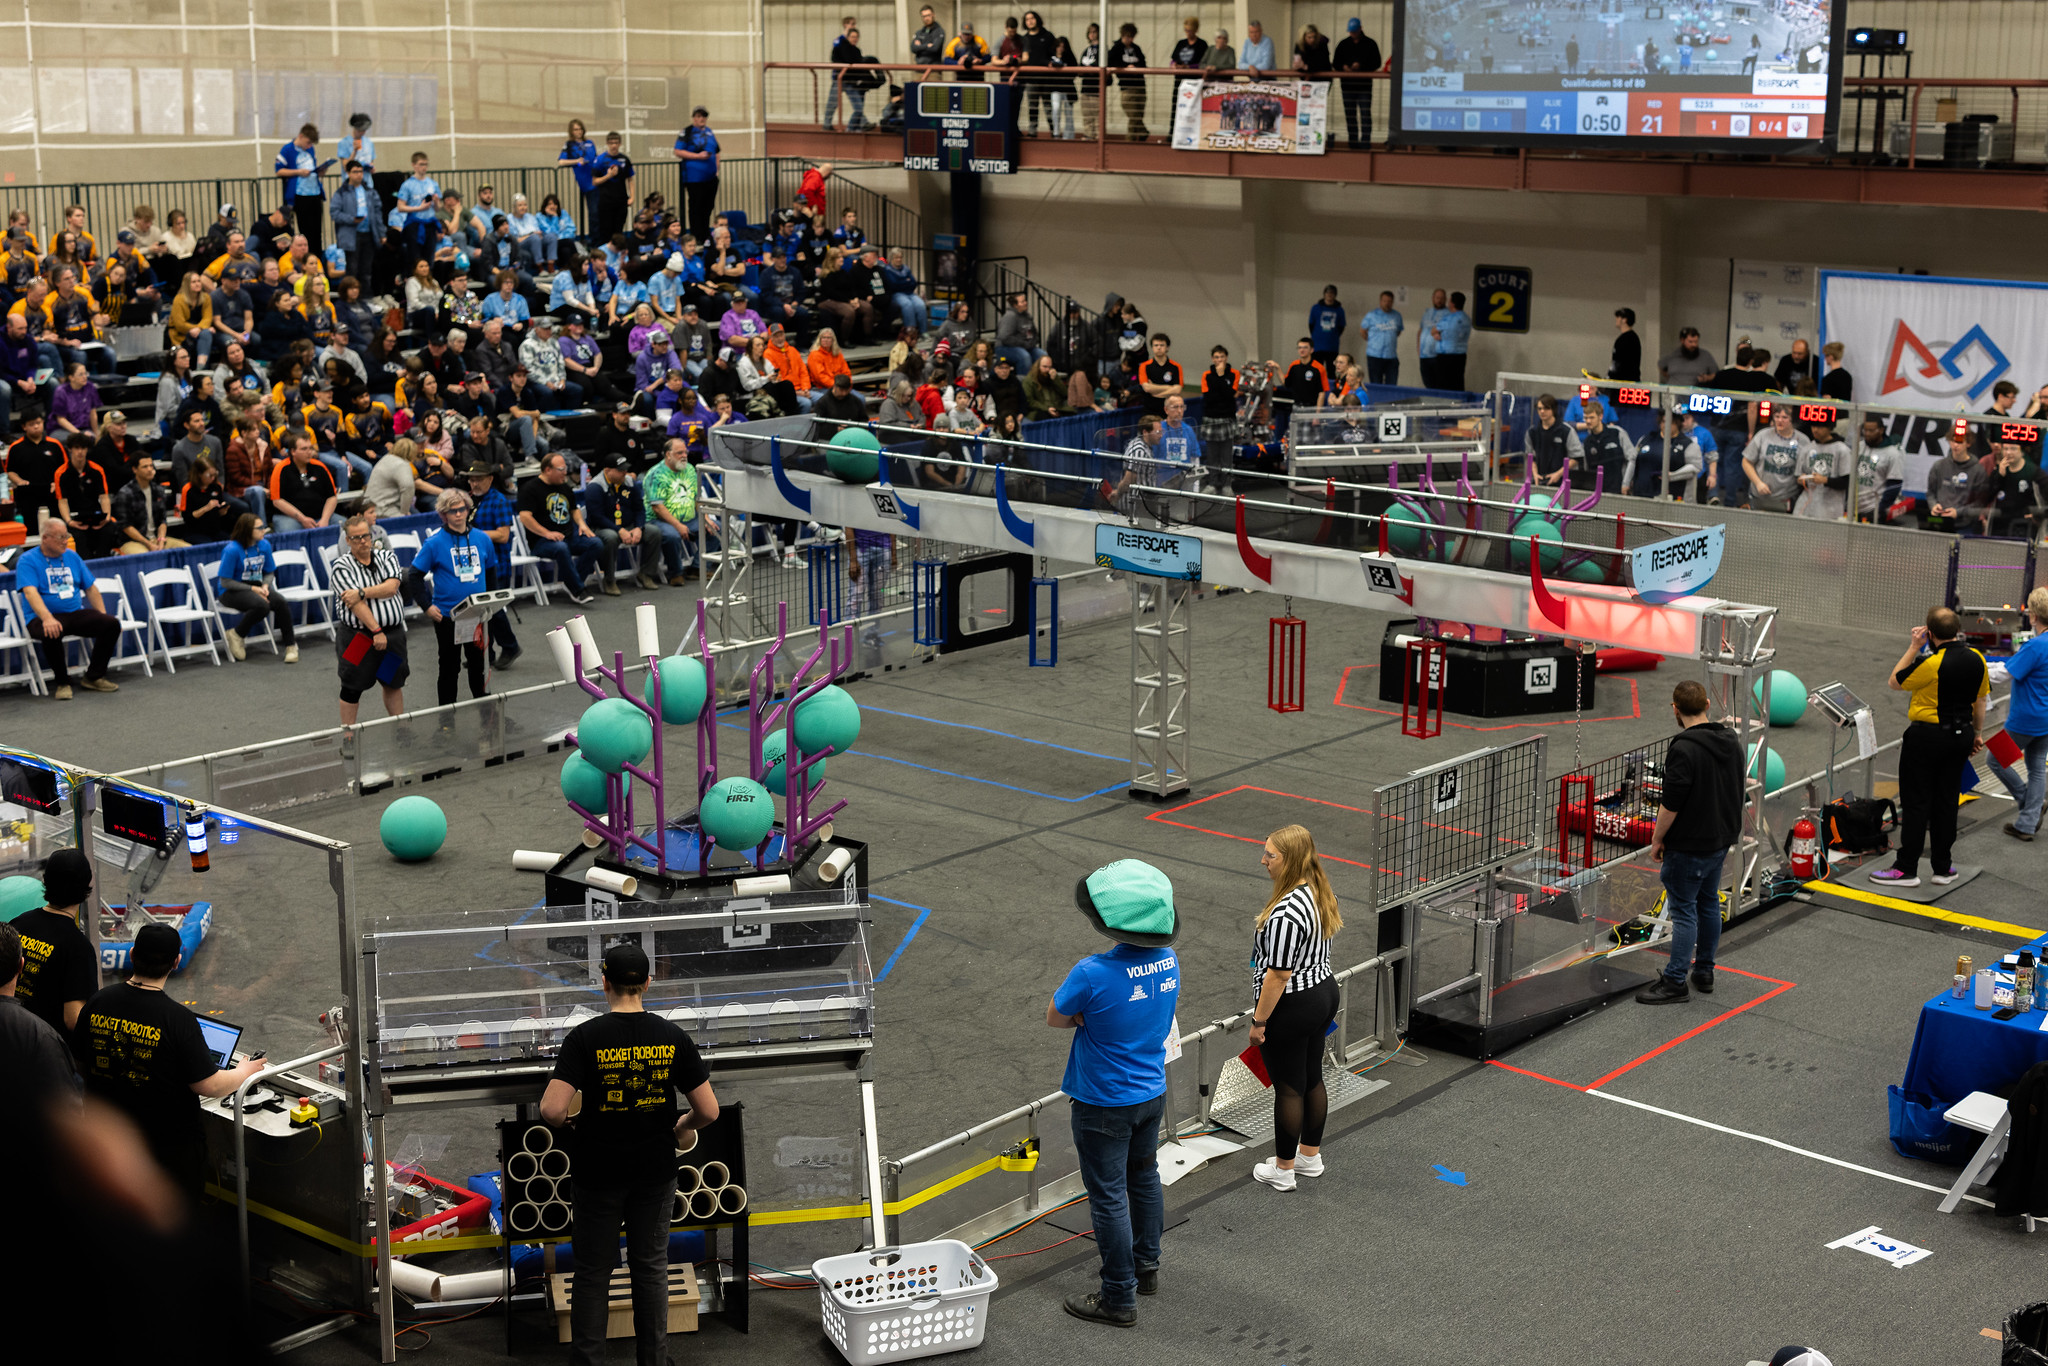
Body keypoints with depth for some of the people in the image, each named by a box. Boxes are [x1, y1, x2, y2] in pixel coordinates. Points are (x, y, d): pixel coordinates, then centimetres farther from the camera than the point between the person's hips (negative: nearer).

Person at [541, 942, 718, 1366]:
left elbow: (552, 1110, -23)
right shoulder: (672, 1036, -7)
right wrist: (684, 1127, 13)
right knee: (651, 1268, 15)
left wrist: (569, 1119, 0)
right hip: (655, 1172, 2)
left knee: (593, 1274, 10)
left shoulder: (585, 1037, -15)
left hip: (599, 1172, -2)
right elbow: (709, 1110, -8)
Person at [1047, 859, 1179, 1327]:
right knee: (1144, 1179, 24)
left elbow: (1055, 1017, -13)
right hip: (1151, 1093, 7)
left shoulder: (1094, 973, -30)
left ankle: (1119, 1298, 17)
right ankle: (1146, 1267, 41)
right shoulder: (1168, 961, -8)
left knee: (1108, 1197, 6)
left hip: (1105, 1104, -7)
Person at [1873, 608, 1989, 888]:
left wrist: (1913, 648, -6)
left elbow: (1893, 683, -9)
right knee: (1947, 800, 12)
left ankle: (1907, 869, 2)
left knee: (1916, 802, 0)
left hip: (1927, 736, -6)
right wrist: (1978, 733, 22)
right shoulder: (1977, 660, -1)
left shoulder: (1931, 663, -22)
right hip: (1961, 735, 6)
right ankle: (1942, 867, 16)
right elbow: (1980, 700, 10)